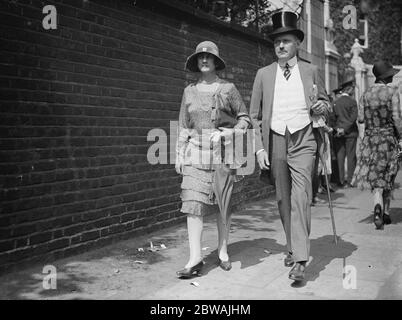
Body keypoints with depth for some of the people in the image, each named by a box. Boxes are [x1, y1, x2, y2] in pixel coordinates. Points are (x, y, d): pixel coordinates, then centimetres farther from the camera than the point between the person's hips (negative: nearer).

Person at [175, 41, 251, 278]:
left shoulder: (228, 88, 5)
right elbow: (184, 126, 14)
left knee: (224, 204, 5)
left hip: (223, 151, -1)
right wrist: (179, 155, 10)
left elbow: (245, 117, 8)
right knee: (193, 203, -9)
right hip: (196, 152, 2)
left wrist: (232, 132, -11)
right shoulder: (190, 91, 12)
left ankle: (223, 251, 22)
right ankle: (195, 259, -6)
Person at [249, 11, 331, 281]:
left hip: (303, 140, -2)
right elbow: (255, 115, 8)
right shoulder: (264, 74, 8)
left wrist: (321, 107, -8)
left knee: (300, 197, -13)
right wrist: (260, 147, 0)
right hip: (276, 141, 2)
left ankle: (300, 259, -11)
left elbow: (326, 104, 17)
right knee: (283, 199, 9)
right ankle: (292, 247, 26)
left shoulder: (311, 71, 7)